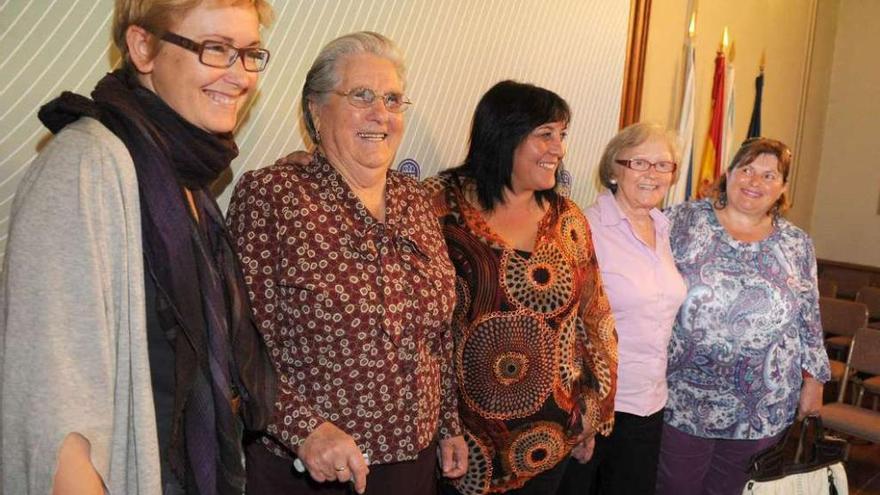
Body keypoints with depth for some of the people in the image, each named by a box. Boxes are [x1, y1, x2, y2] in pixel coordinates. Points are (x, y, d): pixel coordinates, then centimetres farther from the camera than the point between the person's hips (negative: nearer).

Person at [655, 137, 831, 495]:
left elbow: (809, 321, 12)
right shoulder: (683, 222, -3)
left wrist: (814, 381, 9)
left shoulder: (798, 245, 6)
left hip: (761, 410, 3)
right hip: (681, 399, -2)